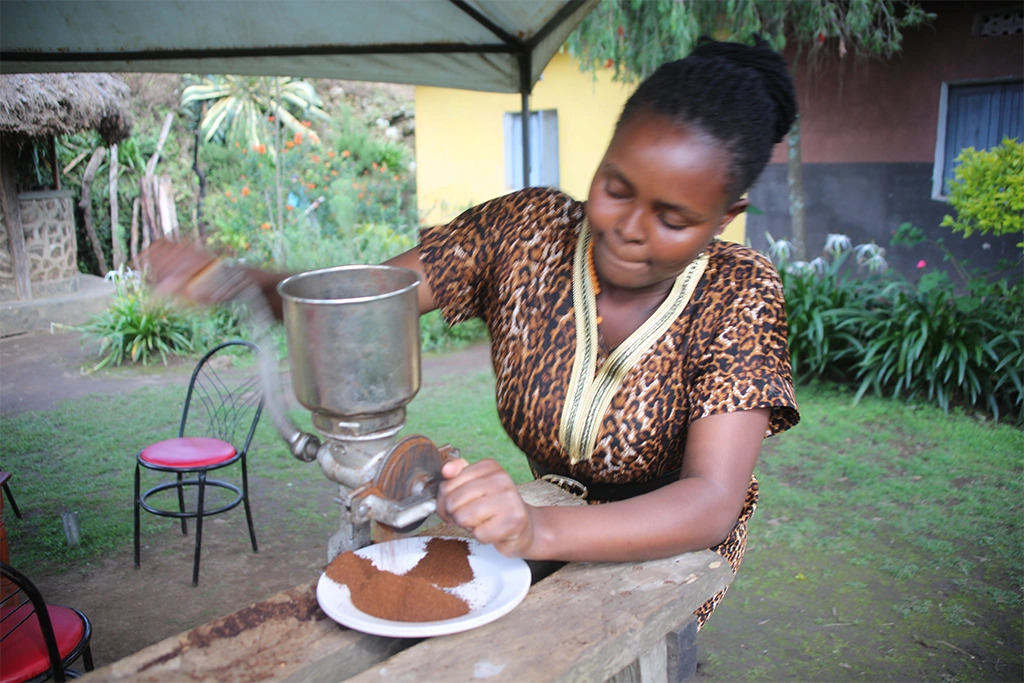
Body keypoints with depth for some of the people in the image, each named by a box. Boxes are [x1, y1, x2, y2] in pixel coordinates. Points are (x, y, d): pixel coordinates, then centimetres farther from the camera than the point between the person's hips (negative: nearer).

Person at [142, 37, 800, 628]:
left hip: (669, 553, -2)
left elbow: (712, 501, -30)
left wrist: (539, 530, -48)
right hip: (552, 525, 3)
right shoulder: (526, 230, -12)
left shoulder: (739, 294, -19)